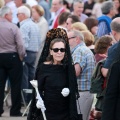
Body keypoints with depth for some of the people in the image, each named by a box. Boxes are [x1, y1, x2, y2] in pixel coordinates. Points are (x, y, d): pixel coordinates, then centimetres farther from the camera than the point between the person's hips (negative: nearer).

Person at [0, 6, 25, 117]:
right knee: (15, 85, 4)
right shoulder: (13, 27, -11)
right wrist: (21, 56, 1)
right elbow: (20, 44, -14)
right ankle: (15, 110, 5)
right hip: (12, 57, -4)